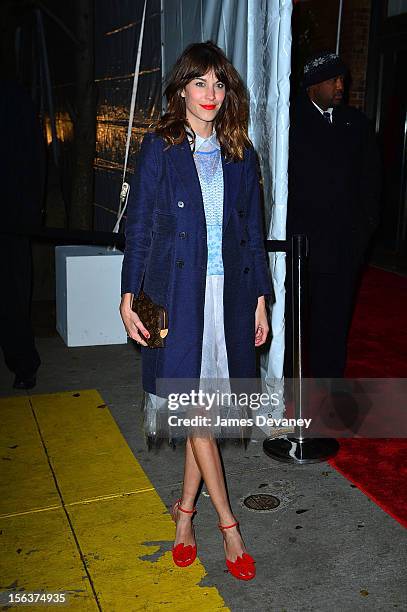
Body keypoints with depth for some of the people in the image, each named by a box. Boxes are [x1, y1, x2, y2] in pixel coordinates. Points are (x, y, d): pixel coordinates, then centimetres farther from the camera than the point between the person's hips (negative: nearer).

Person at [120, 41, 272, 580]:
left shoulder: (239, 153, 9)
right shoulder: (159, 149, 1)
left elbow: (253, 229, 10)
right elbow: (139, 227, 1)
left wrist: (260, 299, 6)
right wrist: (129, 298, -4)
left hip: (229, 293, 3)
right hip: (178, 292, -3)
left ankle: (185, 509, 27)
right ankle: (228, 524, 12)